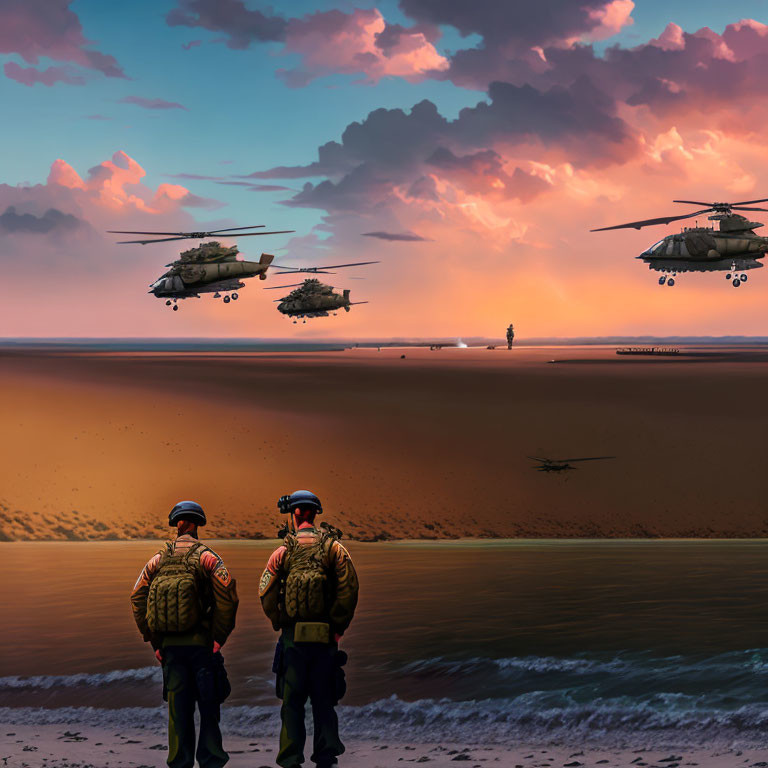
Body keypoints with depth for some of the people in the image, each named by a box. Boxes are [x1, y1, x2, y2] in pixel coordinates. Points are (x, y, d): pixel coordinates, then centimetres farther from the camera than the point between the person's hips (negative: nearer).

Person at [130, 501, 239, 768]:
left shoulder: (158, 560, 6)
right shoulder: (206, 557, -5)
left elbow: (137, 598, 7)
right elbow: (227, 595, -15)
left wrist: (153, 641, 10)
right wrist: (219, 636, -7)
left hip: (170, 645, 3)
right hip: (201, 643, -3)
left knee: (178, 708, 8)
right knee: (209, 706, 4)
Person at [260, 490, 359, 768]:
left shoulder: (283, 550, -1)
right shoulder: (333, 546, -1)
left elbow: (266, 591, -6)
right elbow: (349, 587, -8)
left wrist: (278, 623, 6)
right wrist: (339, 625, -1)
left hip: (292, 635, 0)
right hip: (325, 636, 0)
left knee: (292, 701, 7)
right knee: (323, 698, 10)